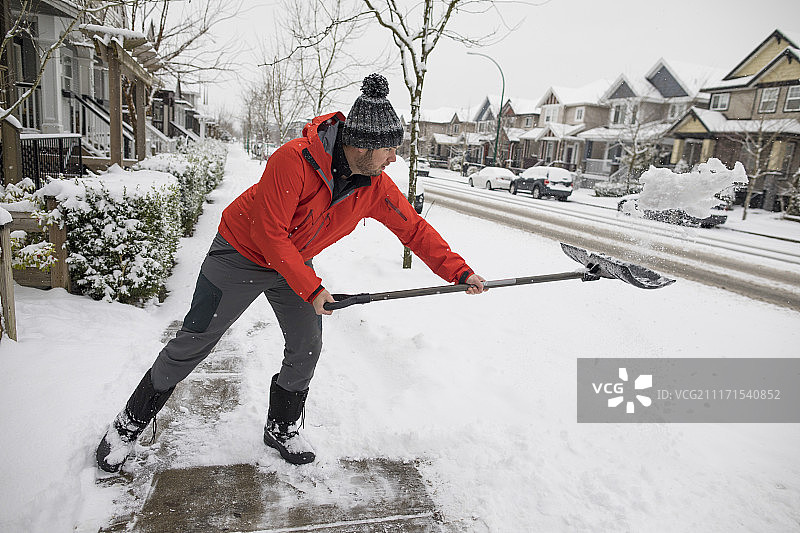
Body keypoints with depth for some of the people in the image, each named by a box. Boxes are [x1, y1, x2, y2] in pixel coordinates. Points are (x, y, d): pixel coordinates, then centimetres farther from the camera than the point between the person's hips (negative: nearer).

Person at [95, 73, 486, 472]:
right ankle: (129, 424, 23)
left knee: (307, 346, 4)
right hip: (242, 255, -5)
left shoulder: (375, 187, -14)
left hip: (295, 261, 6)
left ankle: (281, 429, 28)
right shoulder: (294, 159, -33)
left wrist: (460, 273, -11)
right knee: (193, 342, 1)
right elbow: (270, 233, -29)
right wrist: (310, 288, -27)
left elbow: (414, 229, -6)